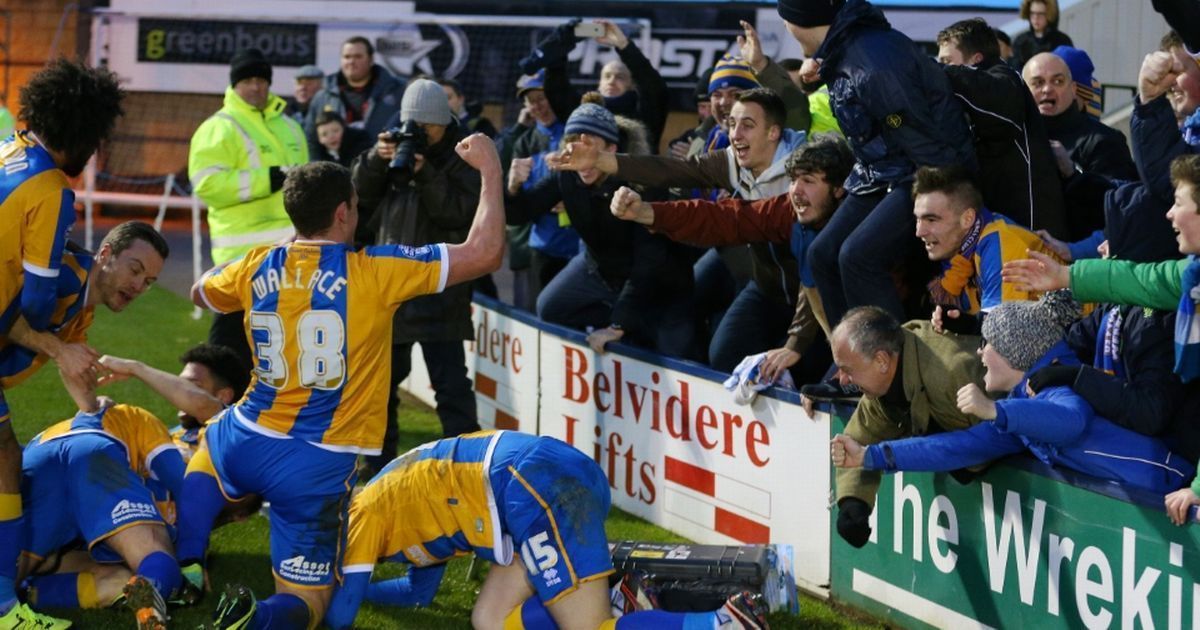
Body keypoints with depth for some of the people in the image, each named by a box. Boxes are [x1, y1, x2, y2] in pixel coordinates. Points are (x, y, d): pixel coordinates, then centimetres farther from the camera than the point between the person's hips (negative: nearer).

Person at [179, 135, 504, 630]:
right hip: (321, 465, -4)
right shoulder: (372, 271, -13)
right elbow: (485, 253, -13)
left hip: (247, 442, 4)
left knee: (208, 446, 41)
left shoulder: (258, 268, 1)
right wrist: (490, 170, -1)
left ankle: (182, 568, 20)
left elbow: (201, 292, 25)